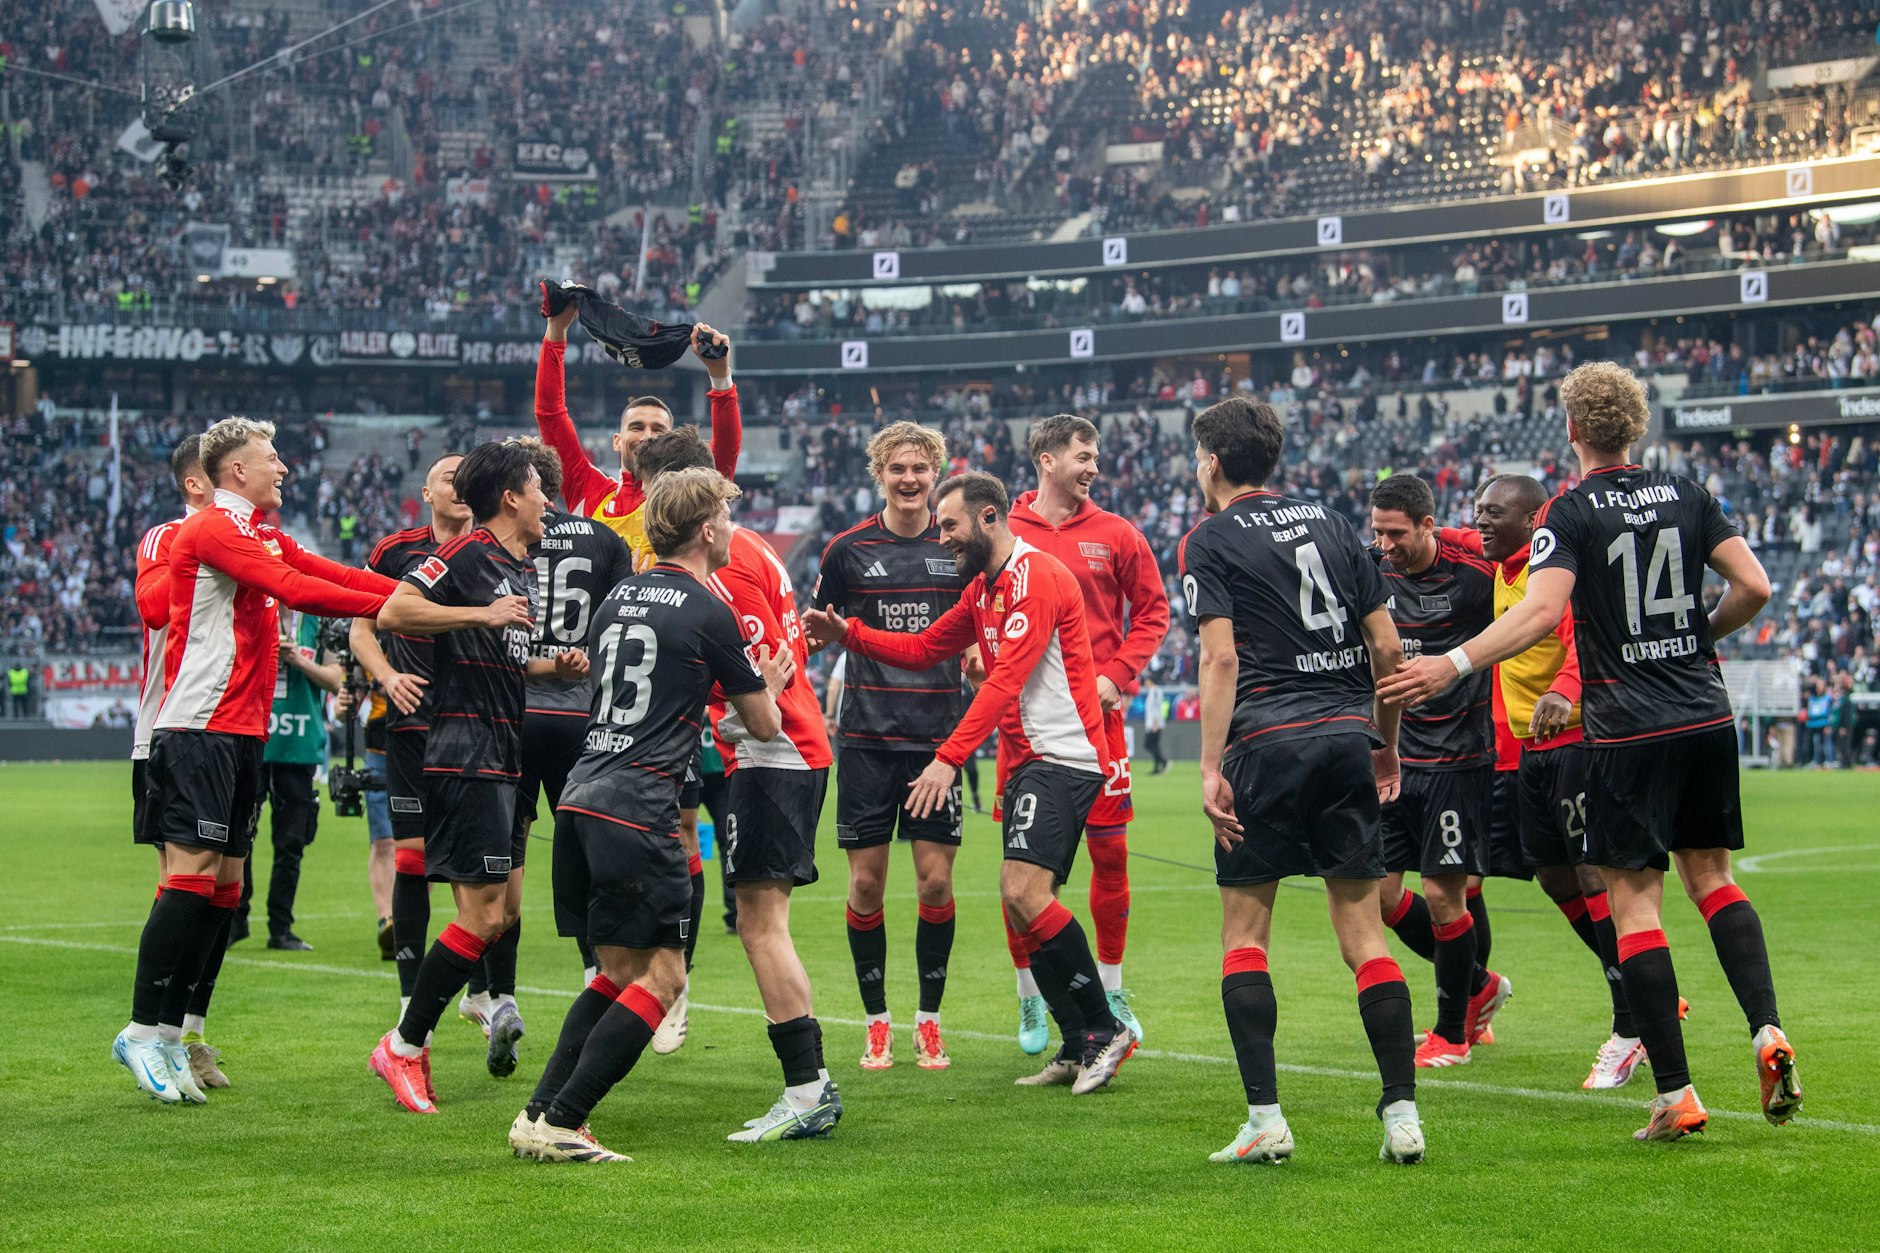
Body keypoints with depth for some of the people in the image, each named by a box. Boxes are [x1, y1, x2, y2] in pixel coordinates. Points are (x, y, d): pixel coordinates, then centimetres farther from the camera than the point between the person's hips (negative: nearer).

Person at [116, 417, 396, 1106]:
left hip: (242, 736, 10)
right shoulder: (210, 529, -10)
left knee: (225, 884, 7)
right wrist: (392, 605, -20)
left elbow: (334, 576, 11)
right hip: (199, 731, -10)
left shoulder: (267, 538, 20)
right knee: (193, 875, -13)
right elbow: (298, 591, -20)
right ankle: (144, 1031, -10)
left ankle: (173, 1033, 9)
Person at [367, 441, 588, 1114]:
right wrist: (482, 614, -24)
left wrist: (556, 665, 13)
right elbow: (393, 612, -20)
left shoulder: (525, 570, 19)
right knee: (483, 914, -12)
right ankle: (402, 1047, -4)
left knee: (503, 909, 10)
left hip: (501, 759, 10)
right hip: (466, 751, -10)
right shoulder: (467, 554, -10)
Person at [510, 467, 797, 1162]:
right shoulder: (708, 614, -5)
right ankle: (557, 1123, -8)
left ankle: (541, 1114, 11)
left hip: (580, 796, 8)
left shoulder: (619, 597, 15)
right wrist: (768, 684, 28)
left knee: (617, 970, 17)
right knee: (660, 974, -1)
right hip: (637, 808, -8)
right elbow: (764, 725, 5)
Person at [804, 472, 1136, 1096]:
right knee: (1022, 906, 6)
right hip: (1028, 762, 10)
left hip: (1063, 757, -10)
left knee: (1023, 891, -21)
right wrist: (848, 634, 13)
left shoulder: (1037, 575, -13)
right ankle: (1079, 1046, 10)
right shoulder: (983, 589, 19)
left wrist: (950, 757, -27)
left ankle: (1104, 1029, -12)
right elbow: (923, 649, 27)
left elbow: (1006, 678, -22)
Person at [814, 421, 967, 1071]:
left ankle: (929, 1019, 11)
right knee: (866, 882, 1)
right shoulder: (848, 549, 1)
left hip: (937, 736, 0)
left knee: (936, 879, -2)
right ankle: (876, 1019, 13)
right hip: (867, 739, 0)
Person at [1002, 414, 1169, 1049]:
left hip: (1097, 713, 1)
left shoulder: (1115, 535, 5)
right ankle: (1030, 998, 11)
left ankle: (1111, 991, 17)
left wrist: (1116, 675, -4)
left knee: (1110, 853, 3)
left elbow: (1152, 610, 7)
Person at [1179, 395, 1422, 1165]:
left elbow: (1222, 658, -11)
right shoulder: (1328, 525, 15)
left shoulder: (1210, 541, 1)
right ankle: (1402, 1116, -1)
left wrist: (1211, 768, -13)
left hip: (1267, 742, -4)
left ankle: (1265, 1118, -3)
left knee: (1244, 933, 5)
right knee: (1363, 934, 5)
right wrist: (1386, 745, 21)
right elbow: (1387, 646, 11)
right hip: (1347, 734, 4)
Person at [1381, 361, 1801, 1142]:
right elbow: (1753, 586, 3)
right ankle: (1767, 1032, -1)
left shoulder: (1572, 513, -8)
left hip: (1629, 733, -5)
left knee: (1634, 903, 0)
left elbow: (1540, 612, -22)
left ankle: (1675, 1096, -3)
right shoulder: (1686, 496, 7)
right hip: (1706, 719, 5)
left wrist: (1451, 666, -23)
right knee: (1710, 876, 18)